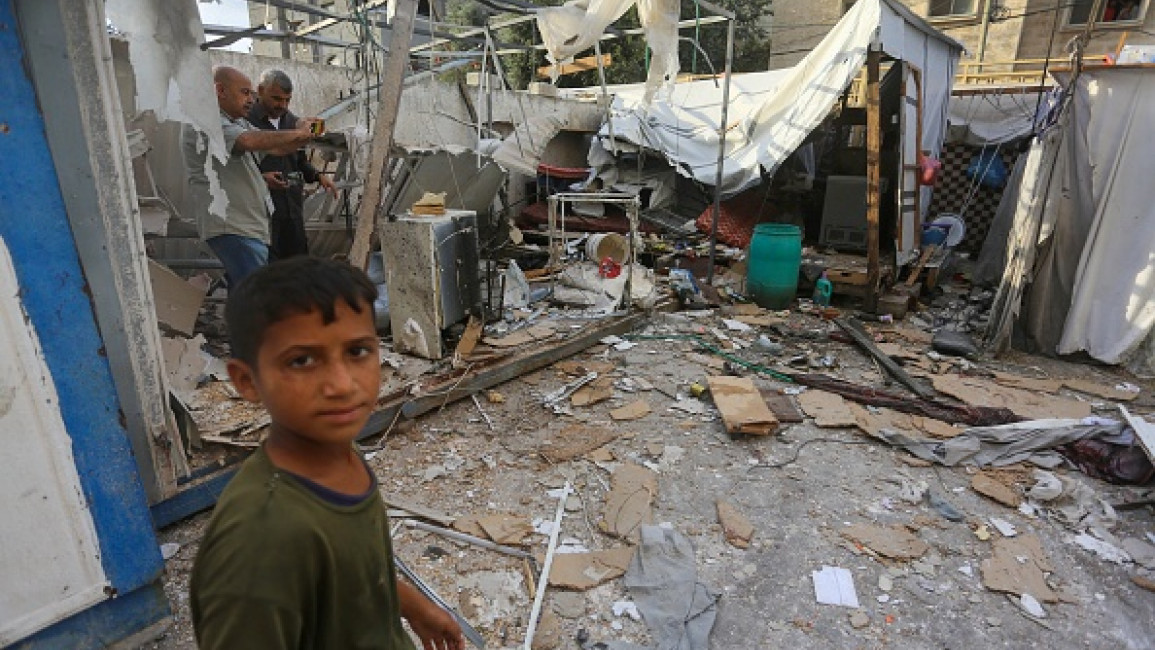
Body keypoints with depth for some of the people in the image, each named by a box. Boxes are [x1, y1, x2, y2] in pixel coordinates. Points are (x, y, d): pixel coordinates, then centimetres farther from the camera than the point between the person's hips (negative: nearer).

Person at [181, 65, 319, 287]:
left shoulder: (238, 123, 20)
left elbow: (275, 148, 20)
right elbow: (251, 141, -26)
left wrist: (305, 137, 1)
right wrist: (297, 133, -14)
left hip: (250, 225, 10)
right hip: (231, 228, -10)